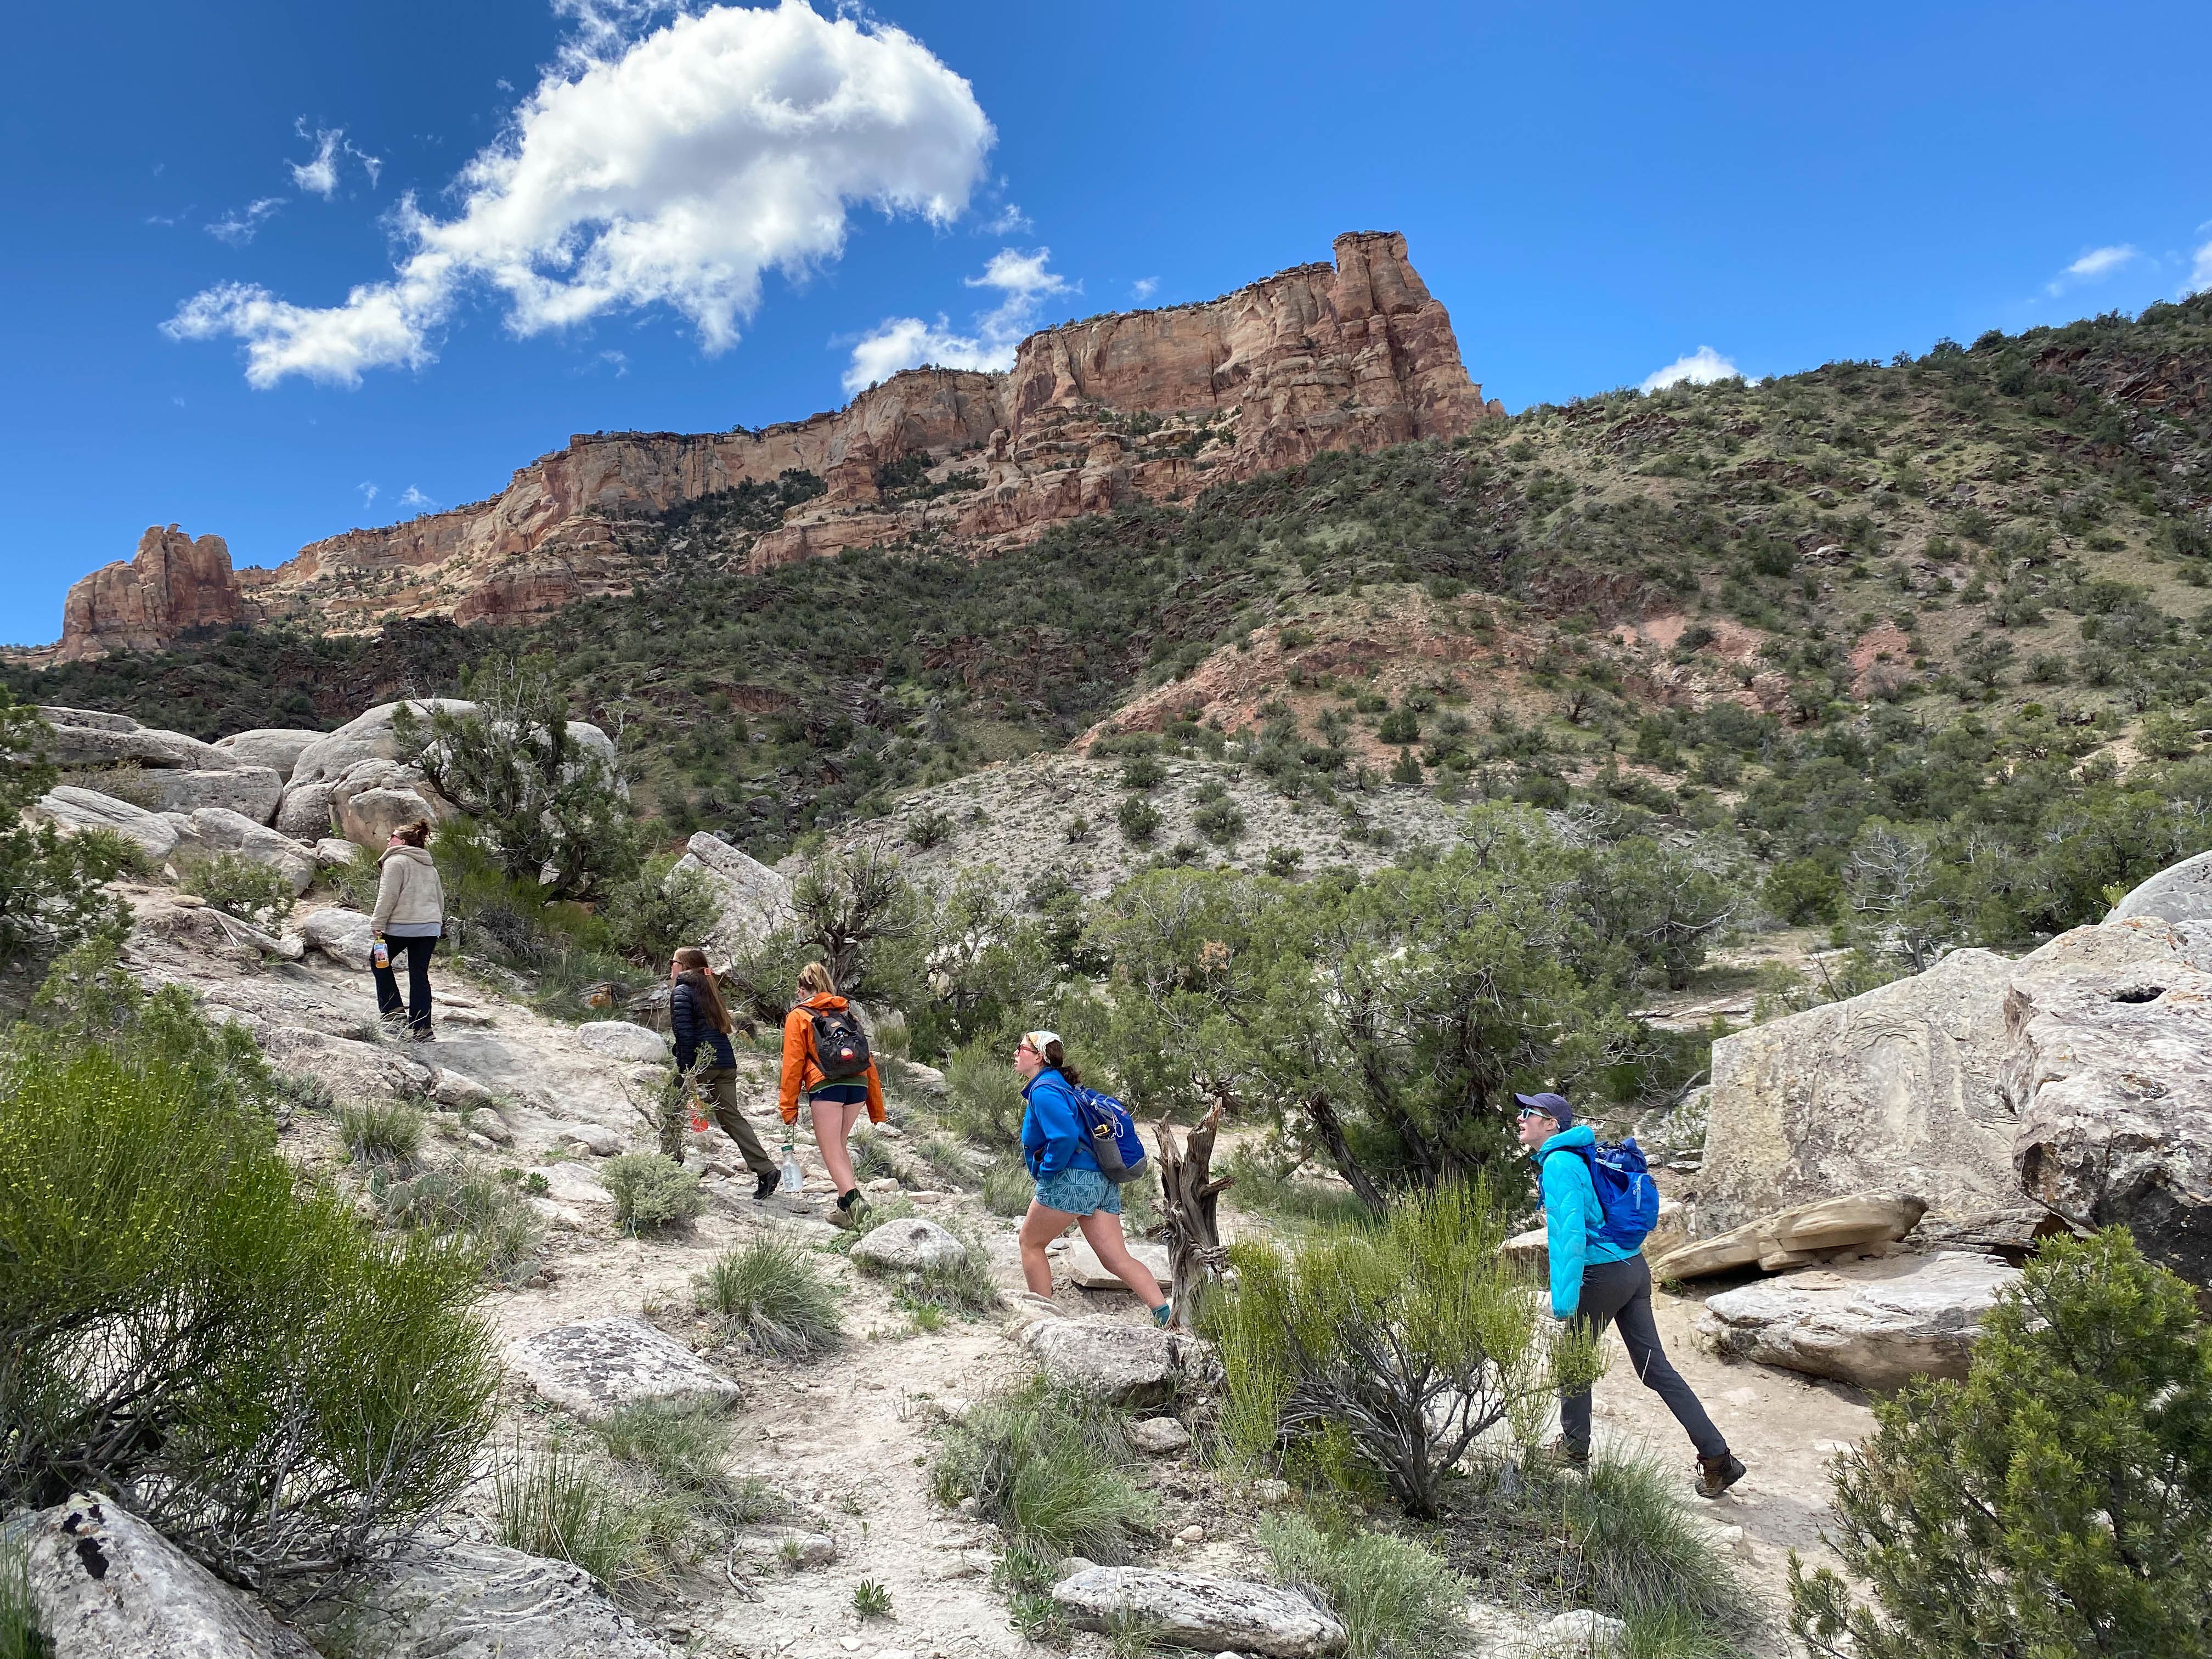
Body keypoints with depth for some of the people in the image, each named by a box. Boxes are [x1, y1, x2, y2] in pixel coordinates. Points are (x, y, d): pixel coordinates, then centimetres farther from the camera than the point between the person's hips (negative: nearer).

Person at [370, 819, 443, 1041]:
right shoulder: (430, 867, 20)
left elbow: (388, 895, -12)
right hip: (430, 927, 6)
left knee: (379, 962, 16)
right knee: (420, 975, 7)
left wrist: (378, 924, -11)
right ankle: (421, 1027, 4)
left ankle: (393, 1011, 9)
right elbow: (440, 898, 22)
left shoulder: (396, 861, -4)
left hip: (402, 926, -6)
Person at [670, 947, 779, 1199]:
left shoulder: (681, 992, -5)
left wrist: (686, 1072, -16)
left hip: (700, 1063, -7)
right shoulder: (709, 989, 20)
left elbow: (685, 1035, -14)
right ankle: (765, 1170, -1)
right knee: (731, 1117, 7)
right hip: (726, 1062, 7)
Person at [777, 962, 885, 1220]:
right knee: (840, 1146, 19)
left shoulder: (798, 1016, 12)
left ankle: (853, 1198, -23)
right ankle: (847, 1206, 14)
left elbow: (793, 1064, 4)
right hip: (858, 1084, 5)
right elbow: (867, 1058, 22)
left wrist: (788, 1109, 6)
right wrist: (876, 1108, 25)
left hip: (826, 1086, -5)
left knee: (831, 1152, -2)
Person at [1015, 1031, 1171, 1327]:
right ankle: (1165, 1316, -9)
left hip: (1070, 1180, -9)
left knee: (1030, 1244, 11)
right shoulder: (1061, 1085, 20)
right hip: (1102, 1182, 9)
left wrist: (1046, 1171, -12)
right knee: (1118, 1259, 2)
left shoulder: (1043, 1091, -10)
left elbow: (1065, 1136, -25)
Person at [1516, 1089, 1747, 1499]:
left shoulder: (1558, 1164, -16)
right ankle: (1718, 1459, 8)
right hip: (1633, 1266, 9)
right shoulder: (1576, 1158, 14)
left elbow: (1570, 1233, -24)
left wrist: (1564, 1302, -25)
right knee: (1654, 1366, 9)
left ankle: (1574, 1447, 28)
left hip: (1602, 1275, -9)